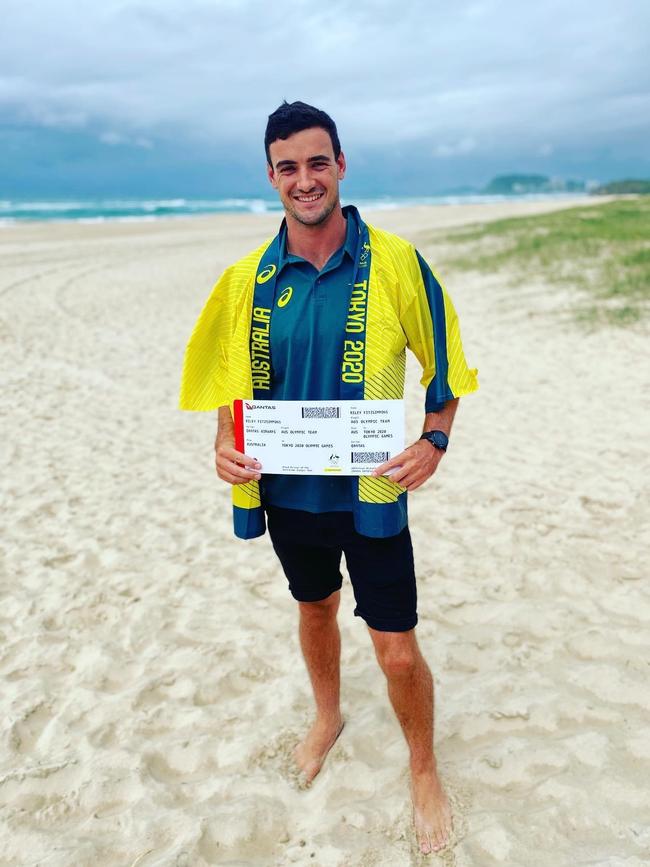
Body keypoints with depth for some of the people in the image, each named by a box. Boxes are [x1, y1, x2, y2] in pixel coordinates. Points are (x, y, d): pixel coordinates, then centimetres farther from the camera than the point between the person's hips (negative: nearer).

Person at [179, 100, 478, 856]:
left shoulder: (395, 262, -13)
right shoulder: (249, 278, -5)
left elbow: (442, 364, -3)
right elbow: (232, 376, 6)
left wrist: (434, 439, -20)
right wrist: (226, 447, -12)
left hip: (370, 494, -3)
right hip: (288, 492, 3)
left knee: (397, 651, 3)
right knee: (314, 609, 26)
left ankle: (424, 772, 32)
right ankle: (327, 718, 55)